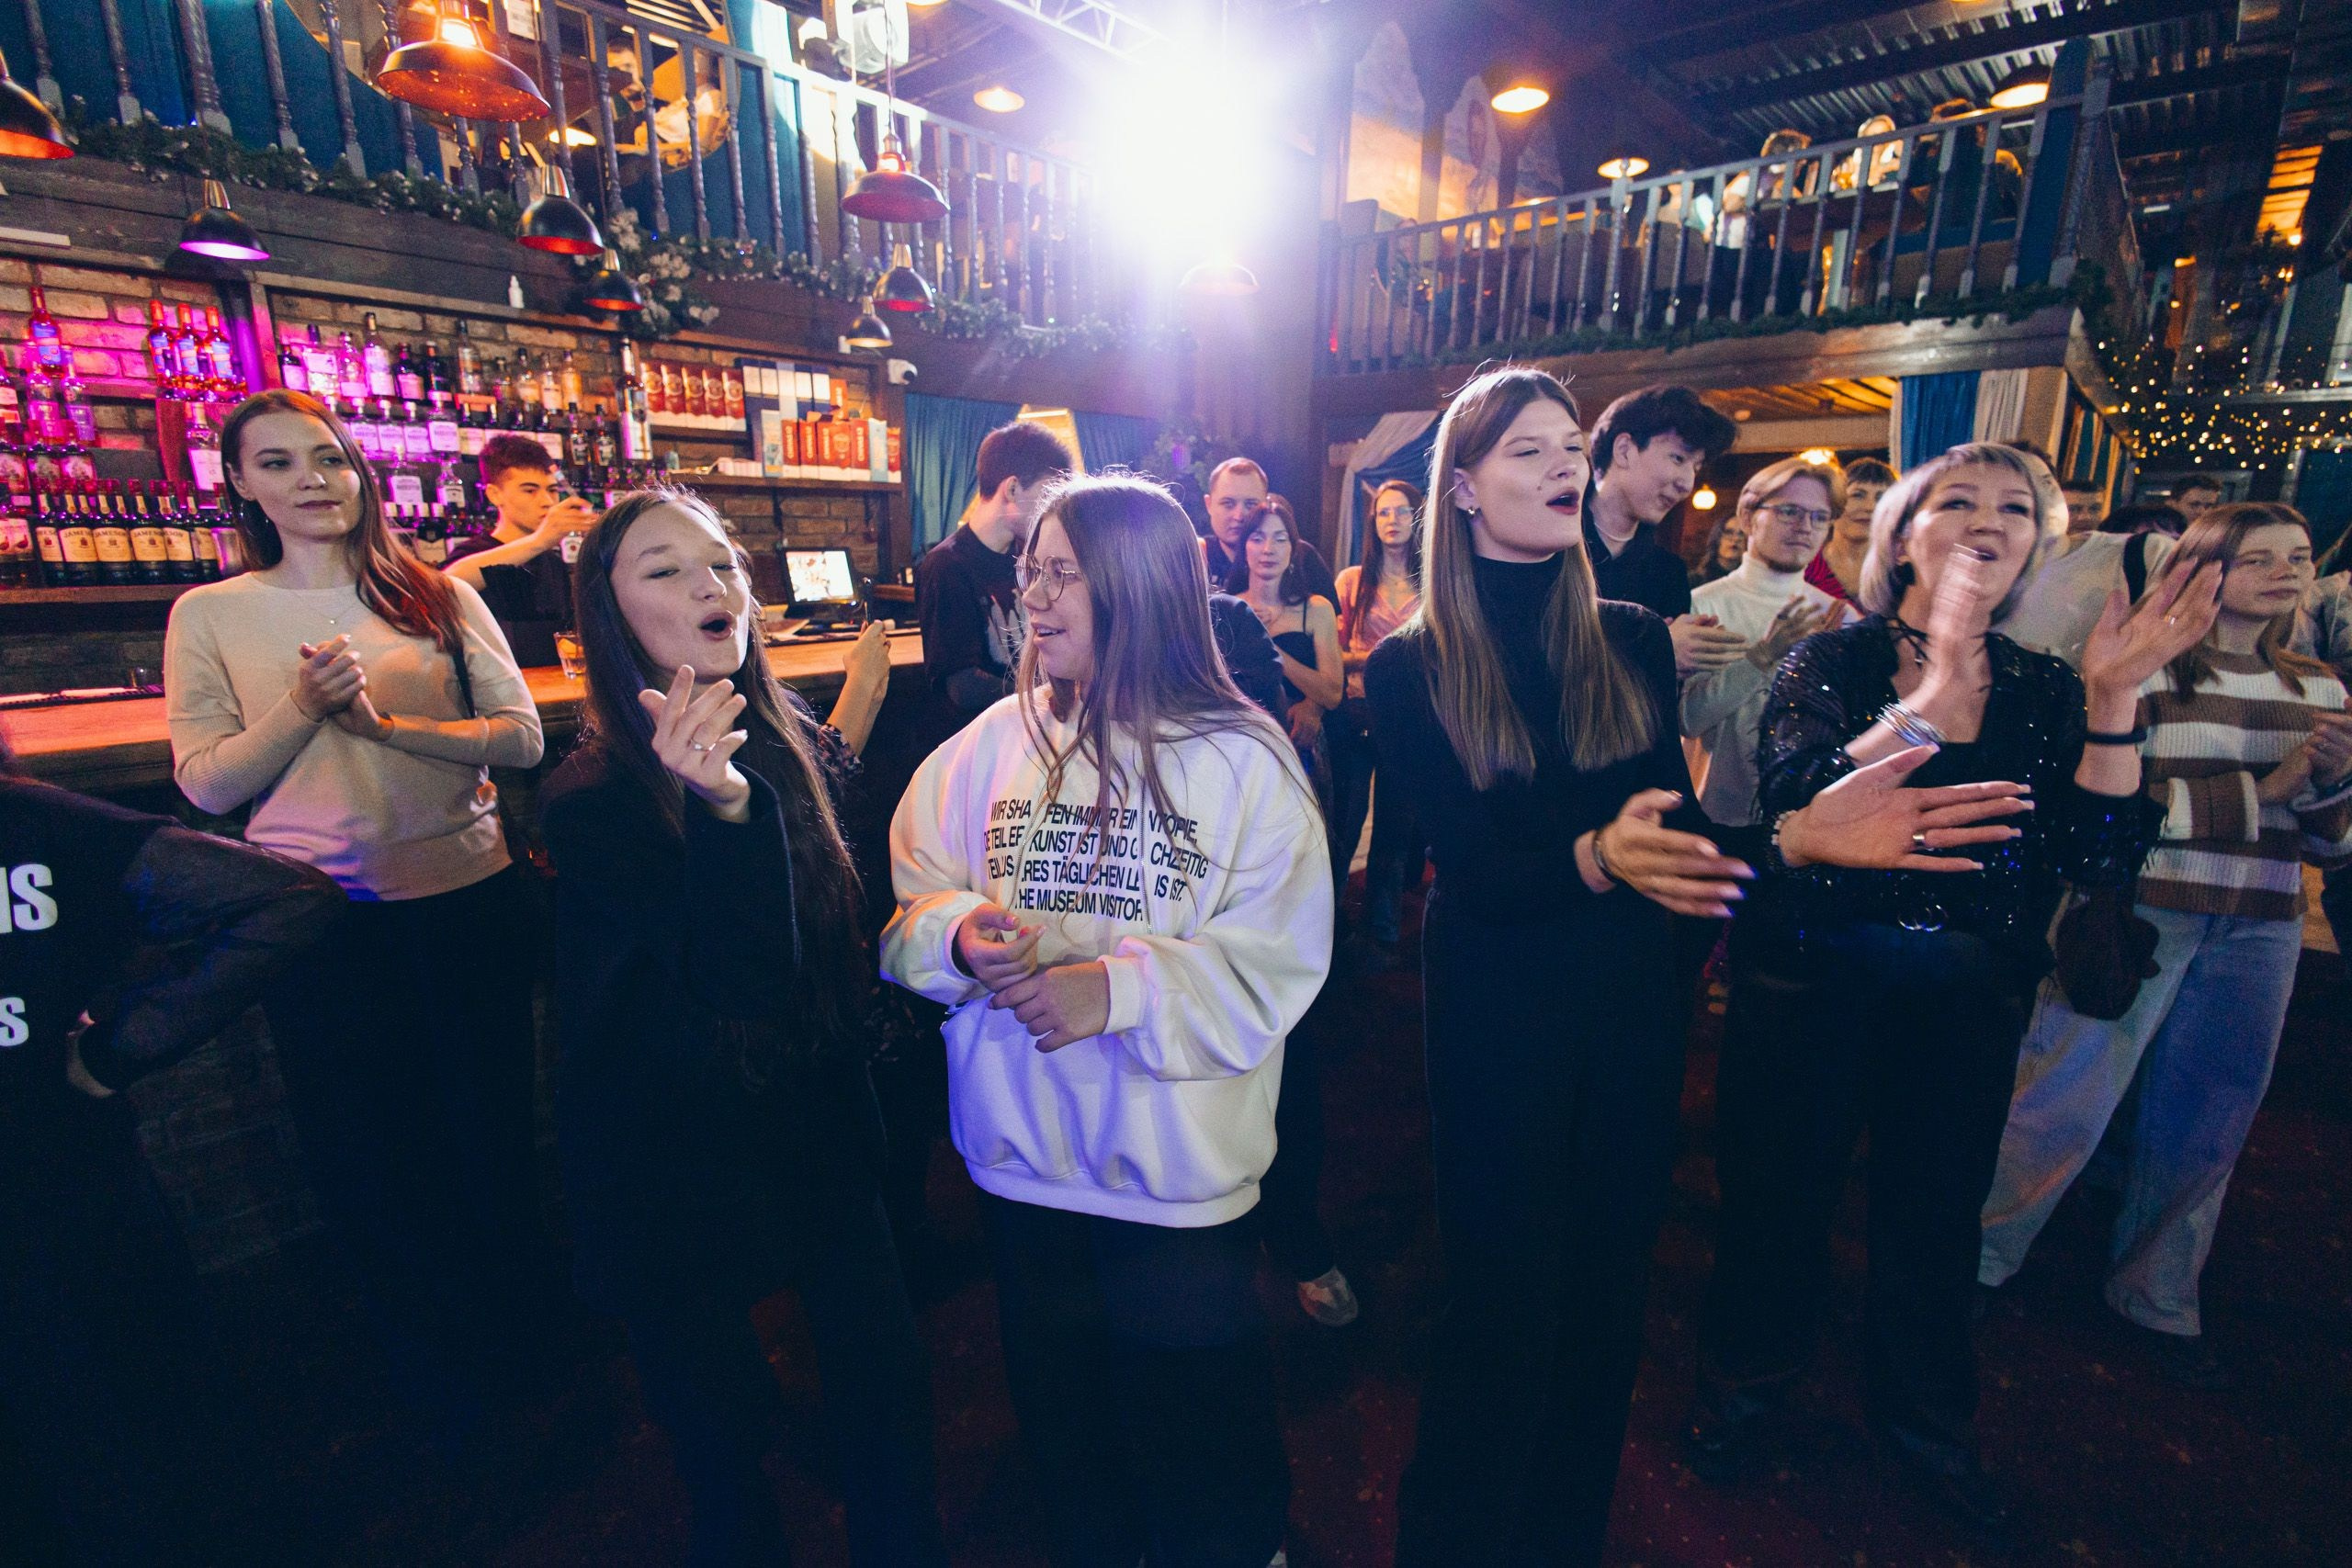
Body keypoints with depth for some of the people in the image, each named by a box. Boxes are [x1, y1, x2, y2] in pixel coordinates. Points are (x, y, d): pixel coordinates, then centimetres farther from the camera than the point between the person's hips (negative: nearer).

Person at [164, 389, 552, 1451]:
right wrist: (307, 704, -17)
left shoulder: (442, 598, 2)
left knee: (490, 1129, 13)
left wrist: (383, 721, -19)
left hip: (466, 897, 0)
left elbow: (521, 737, -6)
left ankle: (515, 1347, 38)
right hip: (316, 918, 1)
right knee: (363, 1152, 13)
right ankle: (433, 1375, 37)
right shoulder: (211, 615, 3)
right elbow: (205, 785, -3)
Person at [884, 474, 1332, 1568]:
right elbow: (906, 899, 3)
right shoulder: (994, 742, -1)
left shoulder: (1243, 758, -11)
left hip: (1183, 1172, -3)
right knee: (1061, 1415, 25)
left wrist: (1116, 989, -26)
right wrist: (959, 935, -19)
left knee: (1197, 1428, 18)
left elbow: (1273, 963, -15)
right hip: (1023, 1157, 4)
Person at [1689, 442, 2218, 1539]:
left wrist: (2112, 701, -14)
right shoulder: (1830, 661, -7)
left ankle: (1924, 1421, 44)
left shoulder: (2044, 690, 4)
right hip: (1815, 976, -4)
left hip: (1970, 998, 4)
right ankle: (1745, 1379, 36)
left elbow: (2103, 859, -5)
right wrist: (1940, 682, -27)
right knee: (1782, 1189, 10)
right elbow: (1797, 807, -24)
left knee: (1937, 1209, 20)